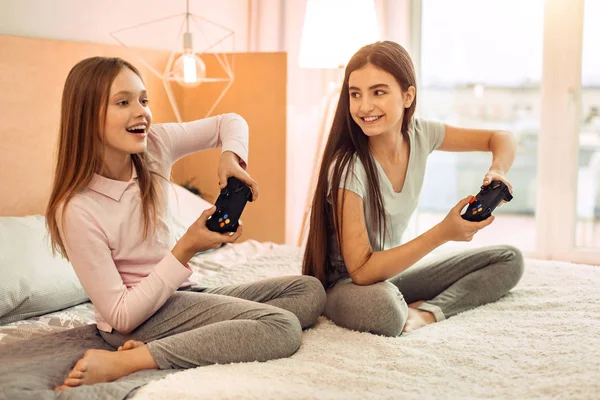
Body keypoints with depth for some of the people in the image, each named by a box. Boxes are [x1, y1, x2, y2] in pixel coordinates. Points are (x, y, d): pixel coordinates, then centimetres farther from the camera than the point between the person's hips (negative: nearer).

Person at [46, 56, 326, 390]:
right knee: (282, 328, -23)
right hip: (137, 318, -8)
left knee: (310, 291, 2)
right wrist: (186, 249, -23)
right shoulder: (76, 210, -21)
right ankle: (122, 363, -25)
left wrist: (231, 157, -12)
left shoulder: (154, 145, -5)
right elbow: (121, 316, -19)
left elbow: (230, 123, 11)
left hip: (180, 295, 8)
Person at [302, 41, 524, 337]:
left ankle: (428, 312, -12)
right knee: (384, 307, -43)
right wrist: (443, 232, -31)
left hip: (391, 272, 7)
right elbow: (361, 271, -27)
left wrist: (497, 173, -19)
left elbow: (502, 139, 5)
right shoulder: (348, 168, -25)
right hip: (346, 284, -7)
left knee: (509, 260, 3)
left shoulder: (419, 134, -8)